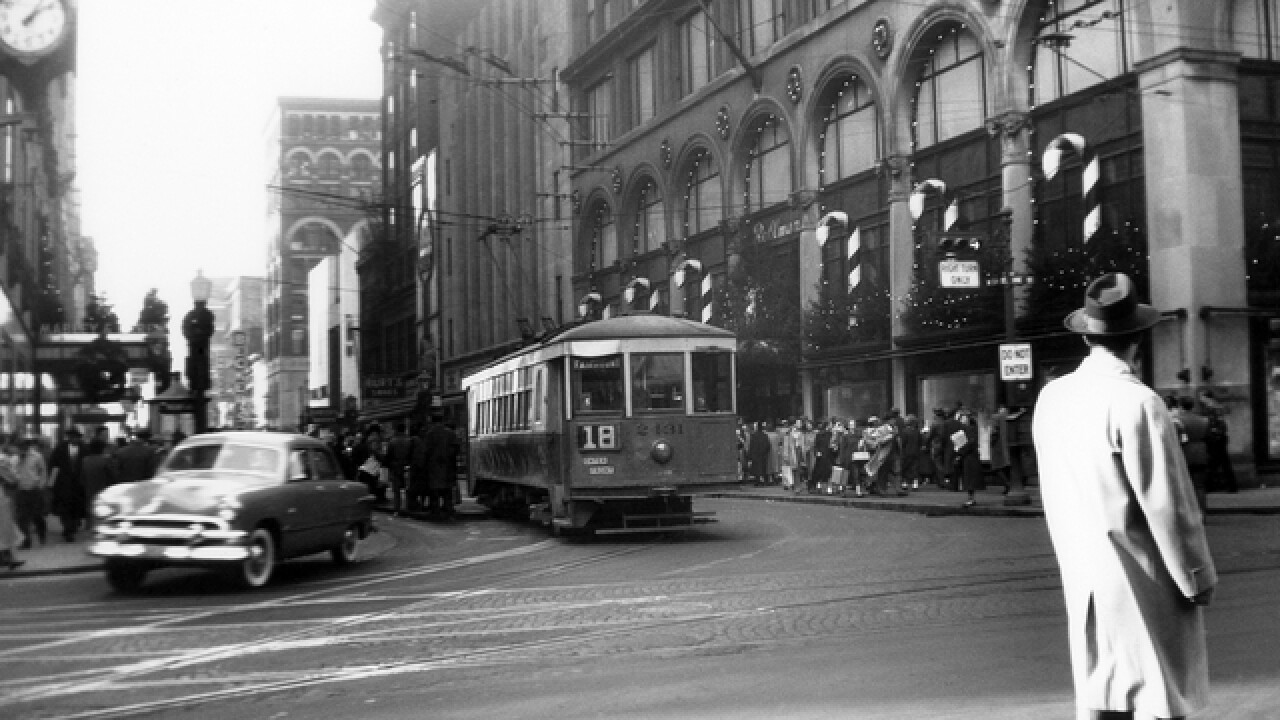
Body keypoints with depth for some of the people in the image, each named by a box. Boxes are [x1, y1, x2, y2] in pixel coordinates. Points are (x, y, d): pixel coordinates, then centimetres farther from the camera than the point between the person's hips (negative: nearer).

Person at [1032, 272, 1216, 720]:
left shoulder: (1051, 396, 1)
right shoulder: (1137, 402, -19)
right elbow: (1167, 504, -18)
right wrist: (1198, 578, -6)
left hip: (1082, 574, 7)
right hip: (1142, 577, -7)